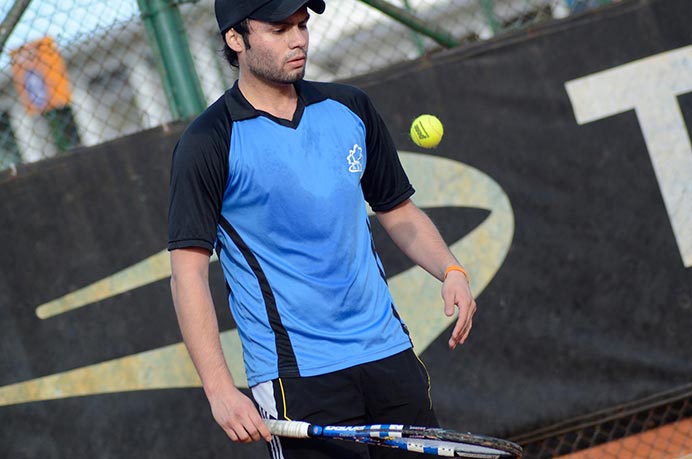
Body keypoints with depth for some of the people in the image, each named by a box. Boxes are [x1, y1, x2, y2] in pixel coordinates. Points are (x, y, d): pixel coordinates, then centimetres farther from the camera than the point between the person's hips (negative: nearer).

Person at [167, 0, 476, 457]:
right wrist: (221, 391, -20)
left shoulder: (350, 107, 8)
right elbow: (189, 273, -11)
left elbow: (398, 210, 18)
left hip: (389, 354, 5)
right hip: (298, 379, -5)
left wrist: (452, 272, -1)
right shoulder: (208, 144, -8)